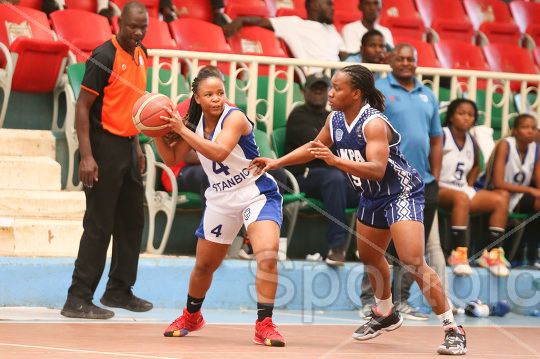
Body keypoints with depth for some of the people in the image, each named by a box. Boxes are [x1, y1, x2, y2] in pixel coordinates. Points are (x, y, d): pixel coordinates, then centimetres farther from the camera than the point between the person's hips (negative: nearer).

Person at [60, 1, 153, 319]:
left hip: (128, 146, 8)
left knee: (133, 221, 14)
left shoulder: (141, 56, 10)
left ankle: (119, 291, 26)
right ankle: (78, 299, -5)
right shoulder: (105, 58, -15)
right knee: (99, 226, -9)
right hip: (105, 146, -8)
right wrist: (86, 156, -22)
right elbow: (83, 106, -16)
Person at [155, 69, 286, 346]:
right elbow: (172, 159, 7)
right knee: (204, 265, 16)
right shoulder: (195, 124, -2)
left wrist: (182, 129, -36)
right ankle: (191, 316, 42)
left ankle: (264, 324, -20)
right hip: (221, 200, 6)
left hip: (257, 195, -6)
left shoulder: (235, 118, -21)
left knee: (268, 255, -27)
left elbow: (219, 152, -37)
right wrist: (158, 133, -11)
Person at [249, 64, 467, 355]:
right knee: (370, 257, 25)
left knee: (413, 263, -21)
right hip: (372, 198, 10)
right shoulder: (336, 119, -1)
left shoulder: (374, 124, -27)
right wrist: (277, 162, 13)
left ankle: (452, 329, -14)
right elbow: (315, 147, 18)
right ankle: (385, 315, 50)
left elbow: (377, 169, -37)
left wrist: (336, 160, -45)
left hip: (401, 193, -9)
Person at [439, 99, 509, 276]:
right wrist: (434, 184, -19)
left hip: (464, 189, 8)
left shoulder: (472, 143, 15)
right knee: (461, 197, -41)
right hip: (441, 189, -8)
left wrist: (470, 185, 17)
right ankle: (458, 254, -44)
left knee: (501, 200, -11)